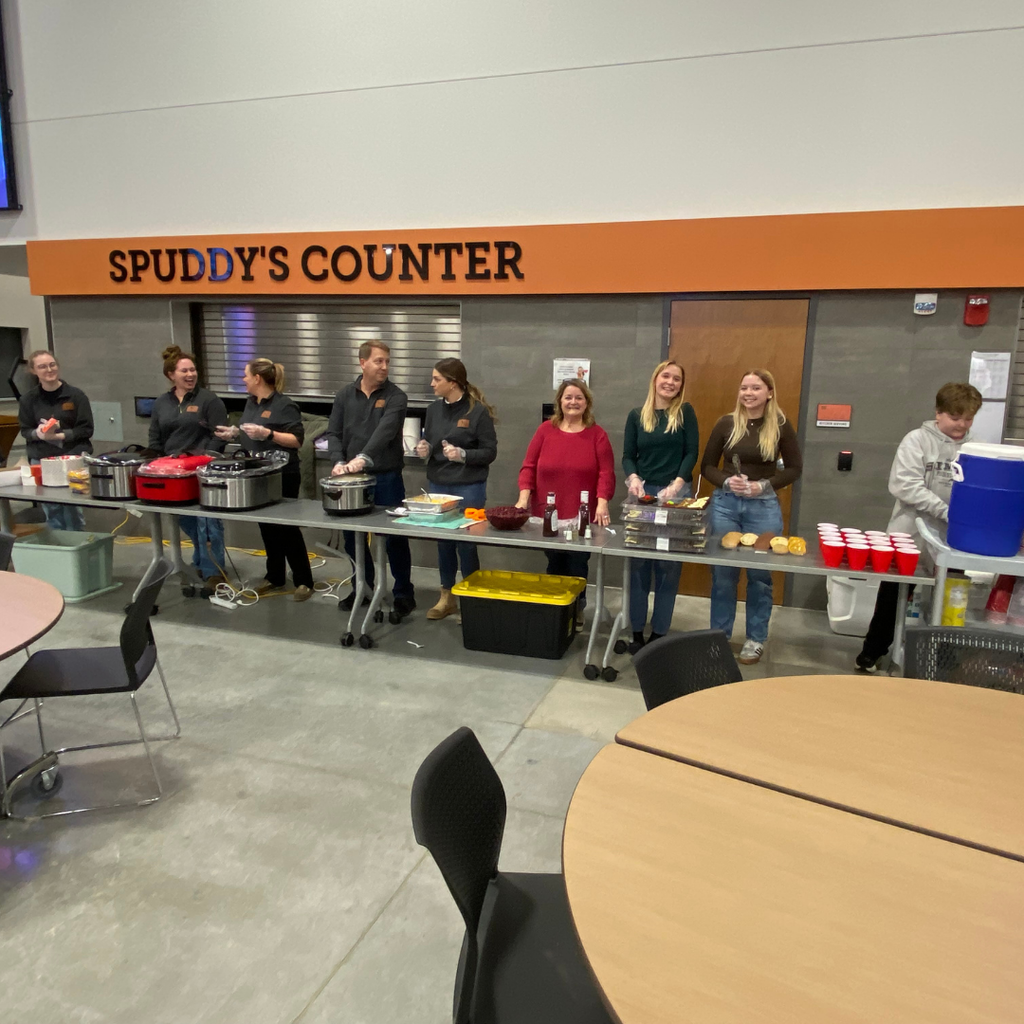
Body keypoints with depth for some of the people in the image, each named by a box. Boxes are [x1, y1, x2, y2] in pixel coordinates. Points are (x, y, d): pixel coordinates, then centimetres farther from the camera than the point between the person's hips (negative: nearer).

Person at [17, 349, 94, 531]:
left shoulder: (76, 395, -2)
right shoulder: (28, 399, 5)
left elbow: (86, 429, -3)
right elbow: (25, 430, 9)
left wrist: (59, 436, -16)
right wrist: (38, 433, -14)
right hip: (41, 461, 2)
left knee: (73, 510, -2)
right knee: (51, 513, 4)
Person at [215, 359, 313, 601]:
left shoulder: (284, 405, -14)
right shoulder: (251, 403, 11)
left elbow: (297, 440, -19)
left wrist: (267, 433, -27)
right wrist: (235, 433, 6)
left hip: (282, 476, -8)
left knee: (286, 527, -4)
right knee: (266, 526, 13)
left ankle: (304, 581, 5)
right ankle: (274, 577, 25)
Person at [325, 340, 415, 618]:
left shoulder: (395, 396, -6)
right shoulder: (345, 395, 7)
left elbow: (385, 431, -22)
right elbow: (334, 433, 4)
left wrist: (363, 458, -36)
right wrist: (339, 461, -14)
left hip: (386, 478, -4)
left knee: (395, 538, 3)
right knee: (353, 537, 12)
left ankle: (403, 593, 16)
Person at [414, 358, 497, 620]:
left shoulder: (478, 411, -10)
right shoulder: (433, 409, 6)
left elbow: (490, 452, -9)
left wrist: (462, 454, -23)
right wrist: (424, 449, -6)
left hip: (468, 488, -5)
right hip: (437, 485, 6)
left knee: (466, 543, 2)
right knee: (443, 542, 12)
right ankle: (446, 597, 26)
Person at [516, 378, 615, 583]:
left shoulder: (597, 434, 2)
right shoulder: (545, 429, 5)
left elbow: (606, 473, -4)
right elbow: (529, 466, 4)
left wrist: (602, 504, -18)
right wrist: (524, 498, -8)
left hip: (582, 518, -1)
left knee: (577, 569, 3)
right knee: (554, 566, 10)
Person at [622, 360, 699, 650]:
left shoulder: (685, 412, 3)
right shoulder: (637, 415, 6)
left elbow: (691, 452, -2)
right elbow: (628, 455, 4)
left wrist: (677, 484, -17)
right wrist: (633, 479, -16)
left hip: (676, 495, -1)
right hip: (643, 494, 1)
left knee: (669, 564, 3)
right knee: (639, 563, 3)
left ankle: (659, 631, 13)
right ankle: (637, 631, 13)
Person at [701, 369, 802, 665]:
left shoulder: (781, 425, -2)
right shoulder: (726, 423, 0)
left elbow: (794, 468, 4)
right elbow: (707, 466, 6)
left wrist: (765, 485, -11)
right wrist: (726, 481, -14)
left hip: (764, 507, -1)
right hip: (725, 503, 1)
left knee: (759, 574, 7)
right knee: (722, 572, 7)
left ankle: (756, 639, 21)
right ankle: (719, 636, 22)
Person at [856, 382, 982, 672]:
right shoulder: (917, 440, -8)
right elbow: (904, 485, -16)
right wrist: (945, 510, -23)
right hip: (910, 537, -3)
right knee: (893, 597, 11)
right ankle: (873, 650, 27)